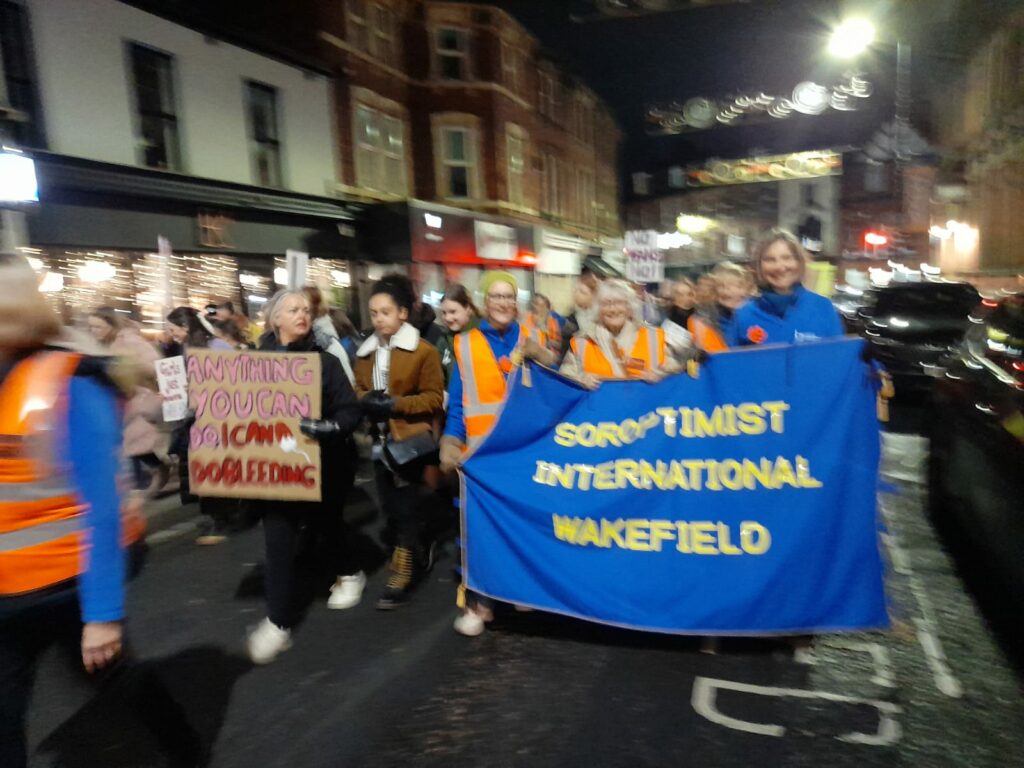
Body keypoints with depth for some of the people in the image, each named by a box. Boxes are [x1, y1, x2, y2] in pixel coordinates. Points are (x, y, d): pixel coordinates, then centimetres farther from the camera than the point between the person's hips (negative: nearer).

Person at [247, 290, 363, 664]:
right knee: (278, 536, -3)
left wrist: (330, 428, -31)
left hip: (319, 463, -1)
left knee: (324, 522, 16)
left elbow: (350, 410, -13)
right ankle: (279, 621, 8)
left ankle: (349, 572, 46)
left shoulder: (324, 361, -6)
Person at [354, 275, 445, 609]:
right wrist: (365, 401, -8)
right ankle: (413, 560, 34)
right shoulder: (366, 353, 10)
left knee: (407, 512, -2)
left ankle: (402, 575, 10)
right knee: (391, 510, 14)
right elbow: (358, 390, 16)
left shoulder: (424, 351, -8)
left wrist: (395, 403, -20)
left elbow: (435, 397, -10)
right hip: (381, 441, 6)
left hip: (413, 443, -6)